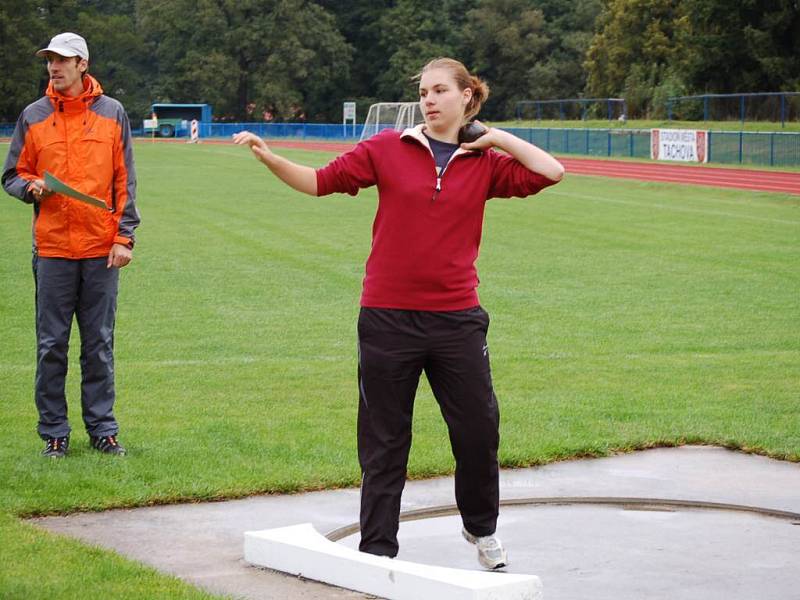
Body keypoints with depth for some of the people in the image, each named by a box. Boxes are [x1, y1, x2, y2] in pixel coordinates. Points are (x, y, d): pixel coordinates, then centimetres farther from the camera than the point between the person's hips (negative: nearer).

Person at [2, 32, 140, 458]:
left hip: (101, 249, 0)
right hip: (52, 248, 0)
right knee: (51, 345, 2)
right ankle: (54, 433, 10)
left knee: (99, 345, 6)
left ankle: (102, 428, 14)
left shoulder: (112, 113, 5)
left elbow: (124, 182, 5)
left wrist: (124, 238, -2)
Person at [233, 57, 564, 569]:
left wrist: (499, 138, -2)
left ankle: (482, 528, 33)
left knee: (479, 430, 8)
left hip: (456, 318, 1)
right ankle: (377, 549, 17)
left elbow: (551, 172, -3)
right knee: (385, 440, 6)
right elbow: (321, 181, 1)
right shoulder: (388, 148, 2)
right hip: (387, 317, -1)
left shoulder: (485, 164, 5)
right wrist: (270, 158, -12)